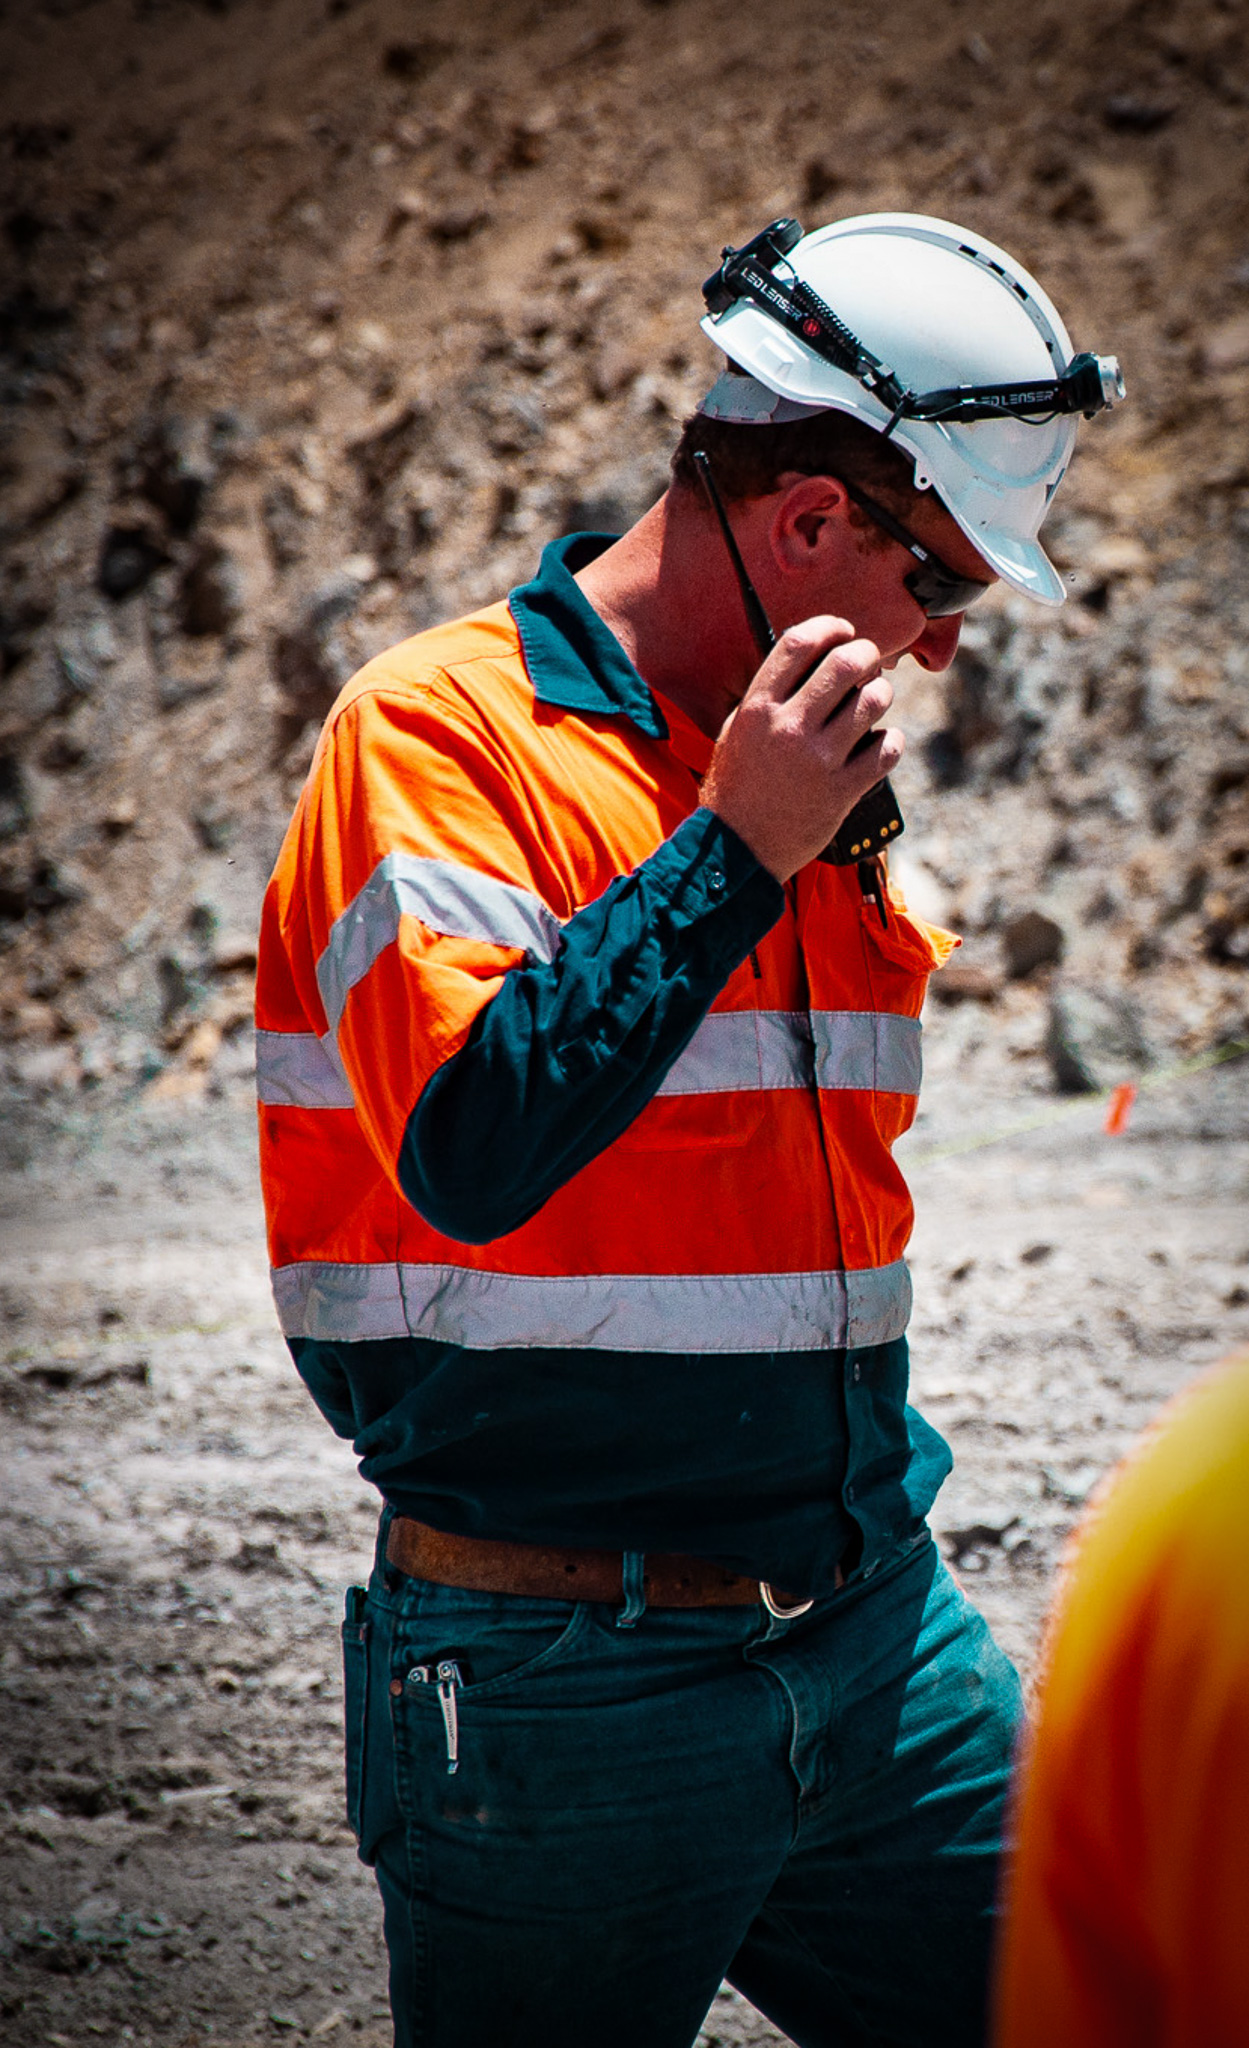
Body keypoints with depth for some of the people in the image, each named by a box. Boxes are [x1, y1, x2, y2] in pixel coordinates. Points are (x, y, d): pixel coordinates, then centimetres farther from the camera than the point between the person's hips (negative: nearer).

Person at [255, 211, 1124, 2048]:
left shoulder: (806, 782, 14)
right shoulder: (441, 729, -10)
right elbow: (470, 1143, -25)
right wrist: (735, 853, -21)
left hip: (872, 1643, 7)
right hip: (568, 1692, -7)